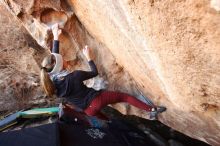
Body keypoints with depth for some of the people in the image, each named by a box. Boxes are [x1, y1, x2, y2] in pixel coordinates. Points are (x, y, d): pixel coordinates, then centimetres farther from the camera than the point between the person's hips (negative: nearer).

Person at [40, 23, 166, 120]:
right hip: (97, 99, -6)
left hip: (88, 110, 6)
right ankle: (152, 110, 12)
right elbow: (95, 72, -5)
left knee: (105, 119, 32)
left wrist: (56, 37, 10)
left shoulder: (53, 83, -6)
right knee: (125, 96, 7)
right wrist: (89, 57, 4)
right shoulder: (74, 76, -23)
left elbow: (54, 58, 5)